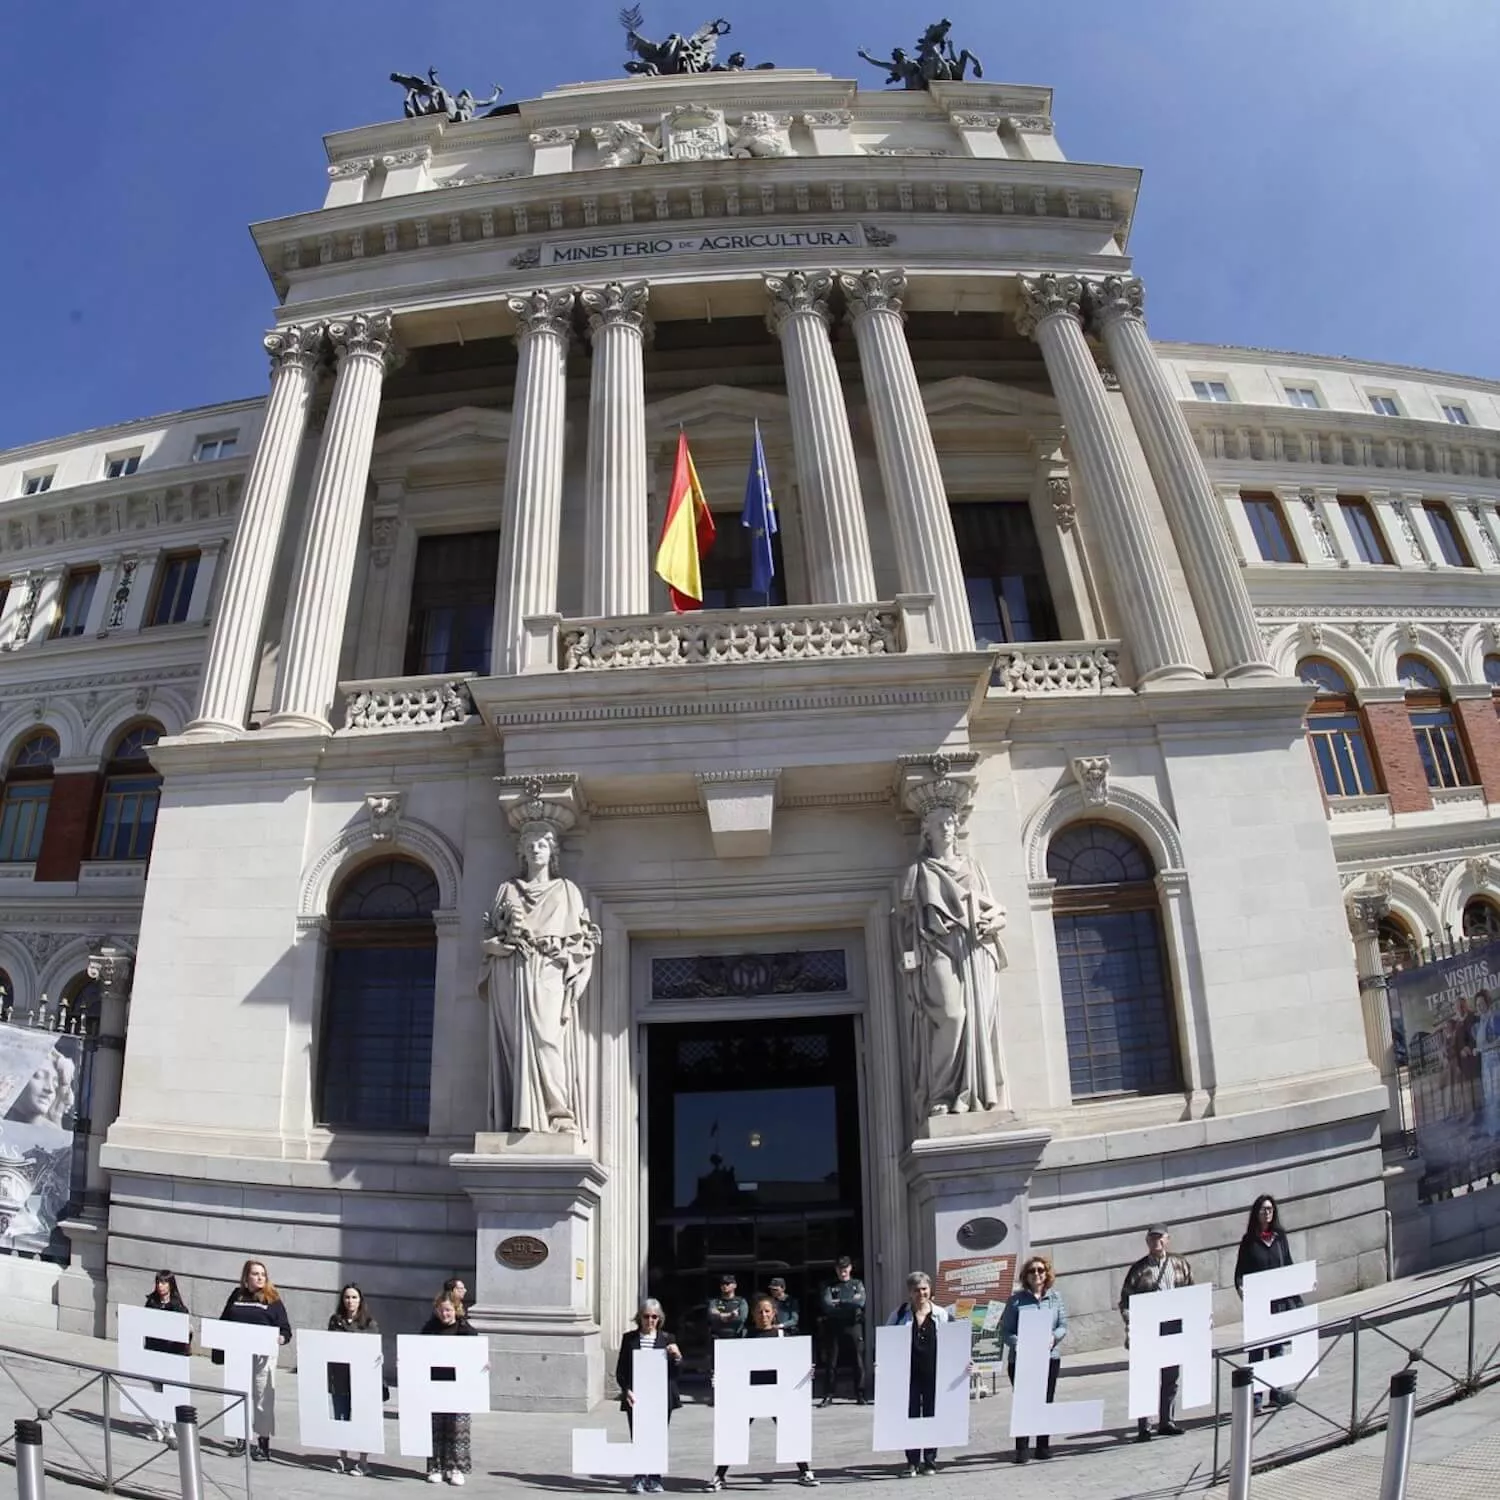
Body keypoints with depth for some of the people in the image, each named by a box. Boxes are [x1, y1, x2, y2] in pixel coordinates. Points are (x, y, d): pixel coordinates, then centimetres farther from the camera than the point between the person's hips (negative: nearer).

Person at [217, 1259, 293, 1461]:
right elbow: (223, 1321, 14)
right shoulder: (237, 1295, 9)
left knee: (263, 1398, -1)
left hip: (263, 1355, -3)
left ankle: (263, 1442, 9)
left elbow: (285, 1330, -2)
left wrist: (280, 1339, -21)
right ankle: (241, 1439, 25)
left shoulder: (272, 1299, 0)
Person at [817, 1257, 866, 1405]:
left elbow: (861, 1302, -5)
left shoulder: (858, 1284, 12)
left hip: (854, 1326, 0)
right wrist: (850, 1304, -7)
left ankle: (860, 1395, 9)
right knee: (831, 1362, 0)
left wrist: (839, 1302, -5)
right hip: (834, 1327, 0)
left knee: (858, 1362, 0)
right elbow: (827, 1306, -5)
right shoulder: (830, 1287, 10)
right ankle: (828, 1396, 7)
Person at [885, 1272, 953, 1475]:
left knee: (932, 1415, 7)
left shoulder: (942, 1315, 4)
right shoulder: (899, 1315, 2)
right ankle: (912, 1461, 12)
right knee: (910, 1416, 1)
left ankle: (930, 1460, 20)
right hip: (908, 1373, 0)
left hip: (934, 1373, 0)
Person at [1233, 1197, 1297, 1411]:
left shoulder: (1280, 1236, 5)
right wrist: (1242, 1290, -21)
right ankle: (1255, 1394, 7)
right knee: (1256, 1349, 1)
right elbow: (1240, 1273, -5)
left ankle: (1276, 1389, 25)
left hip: (1280, 1299, 4)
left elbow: (1288, 1266, 14)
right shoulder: (1249, 1240, -5)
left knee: (1278, 1346, 12)